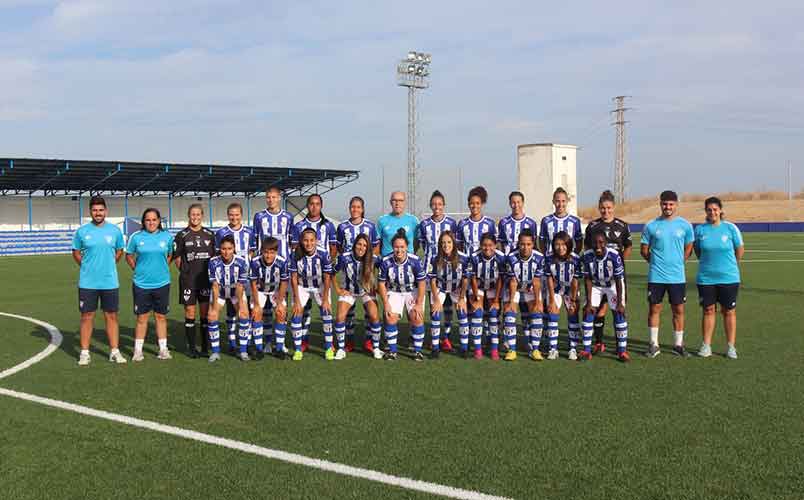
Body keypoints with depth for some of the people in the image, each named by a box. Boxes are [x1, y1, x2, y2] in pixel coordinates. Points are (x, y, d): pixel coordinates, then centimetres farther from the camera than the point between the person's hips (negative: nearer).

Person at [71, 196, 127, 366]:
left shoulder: (115, 230, 1)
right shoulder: (81, 231, -1)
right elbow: (76, 253, 11)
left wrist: (108, 266, 8)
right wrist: (87, 267, 6)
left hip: (110, 282, 1)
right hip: (87, 283, -1)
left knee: (111, 316, 5)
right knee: (87, 317, 4)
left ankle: (114, 351, 13)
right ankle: (84, 352, 12)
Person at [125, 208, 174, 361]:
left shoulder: (167, 237, 1)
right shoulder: (136, 237, -2)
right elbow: (129, 256, 10)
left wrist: (162, 268, 5)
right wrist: (138, 269, 1)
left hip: (162, 283, 1)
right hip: (141, 284, -1)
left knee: (161, 316, 8)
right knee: (142, 317, 5)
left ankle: (163, 349, 16)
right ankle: (138, 350, 14)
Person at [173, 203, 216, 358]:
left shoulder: (210, 234, 7)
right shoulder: (182, 235, -1)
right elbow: (177, 258, 3)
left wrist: (211, 274, 6)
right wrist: (186, 272, 0)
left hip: (206, 279, 2)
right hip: (188, 280, -2)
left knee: (205, 312, 4)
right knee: (190, 312, 2)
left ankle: (205, 347, 12)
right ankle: (191, 347, 12)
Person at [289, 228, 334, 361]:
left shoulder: (323, 254, -26)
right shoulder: (296, 255, -24)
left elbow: (327, 278, -17)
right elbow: (294, 278, -15)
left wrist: (325, 299, -16)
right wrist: (297, 301, -15)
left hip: (320, 286, 0)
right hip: (301, 286, 1)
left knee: (326, 311, -10)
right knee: (296, 314, -9)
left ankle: (329, 348, 2)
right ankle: (297, 349, 3)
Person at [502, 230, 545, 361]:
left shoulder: (539, 258, -24)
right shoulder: (511, 258, -25)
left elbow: (536, 281, -18)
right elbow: (513, 282, -18)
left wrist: (537, 301, -19)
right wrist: (511, 301, -20)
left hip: (531, 289, 1)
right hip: (514, 288, 0)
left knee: (537, 314, -14)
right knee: (509, 314, -14)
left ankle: (534, 349, -6)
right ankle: (512, 350, -7)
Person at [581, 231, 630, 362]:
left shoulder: (614, 255, -31)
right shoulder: (587, 256, -24)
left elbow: (618, 280, -22)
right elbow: (588, 280, -15)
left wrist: (619, 303, -22)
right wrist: (589, 302, -17)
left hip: (613, 285, -2)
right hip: (595, 285, 2)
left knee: (619, 314, -11)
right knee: (588, 313, -8)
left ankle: (622, 350, -2)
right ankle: (586, 350, -1)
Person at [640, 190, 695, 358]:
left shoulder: (685, 225, 1)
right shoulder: (651, 226, -1)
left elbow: (688, 248, 13)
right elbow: (644, 250, 7)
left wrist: (677, 262, 8)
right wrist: (656, 262, 7)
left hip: (677, 276, 1)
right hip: (656, 276, -1)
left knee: (678, 310, 6)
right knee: (654, 309, 4)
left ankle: (678, 345, 18)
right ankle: (654, 344, 14)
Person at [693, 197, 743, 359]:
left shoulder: (730, 228, -4)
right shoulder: (700, 229, 0)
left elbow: (740, 249, 6)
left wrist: (729, 265, 13)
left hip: (729, 278, -1)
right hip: (705, 278, 1)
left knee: (729, 311, 5)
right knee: (708, 310, 7)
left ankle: (731, 347, 13)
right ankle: (706, 346, 14)